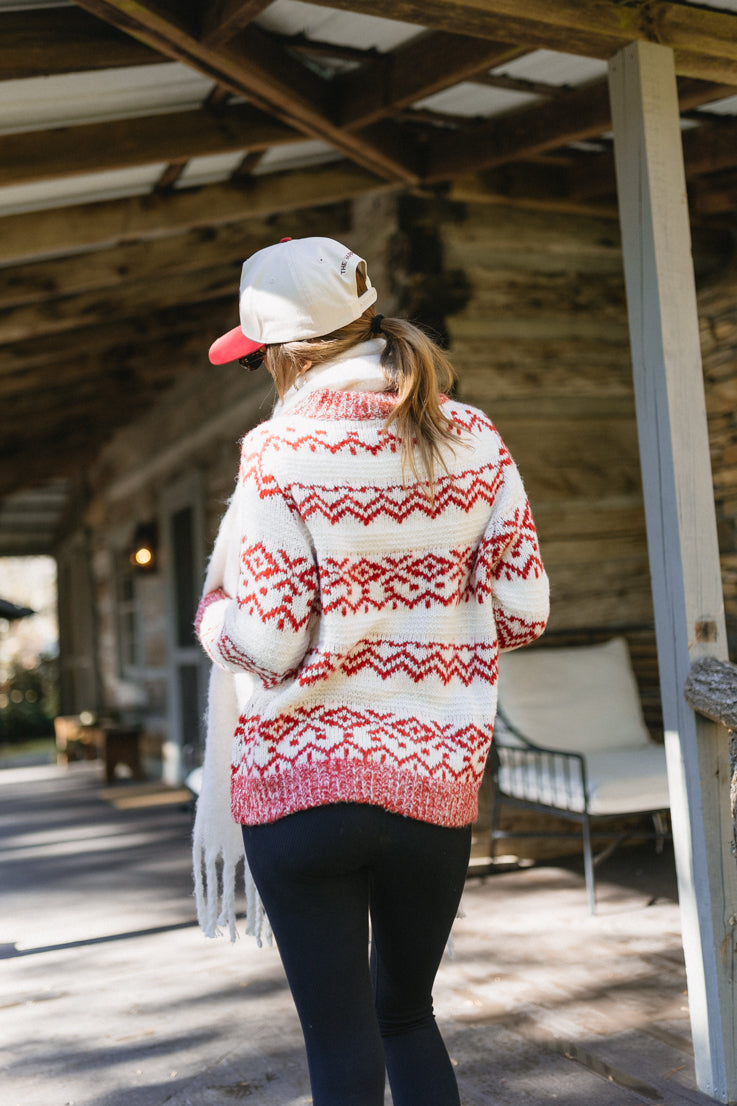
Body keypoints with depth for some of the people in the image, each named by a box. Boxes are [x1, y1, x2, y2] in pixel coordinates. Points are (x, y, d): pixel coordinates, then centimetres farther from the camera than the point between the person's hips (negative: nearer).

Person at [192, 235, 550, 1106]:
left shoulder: (280, 451, -11)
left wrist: (212, 613, 7)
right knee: (408, 1016, 24)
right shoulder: (475, 439, 1)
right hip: (435, 784, 4)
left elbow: (267, 644, -14)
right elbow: (522, 614, 0)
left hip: (299, 780, -3)